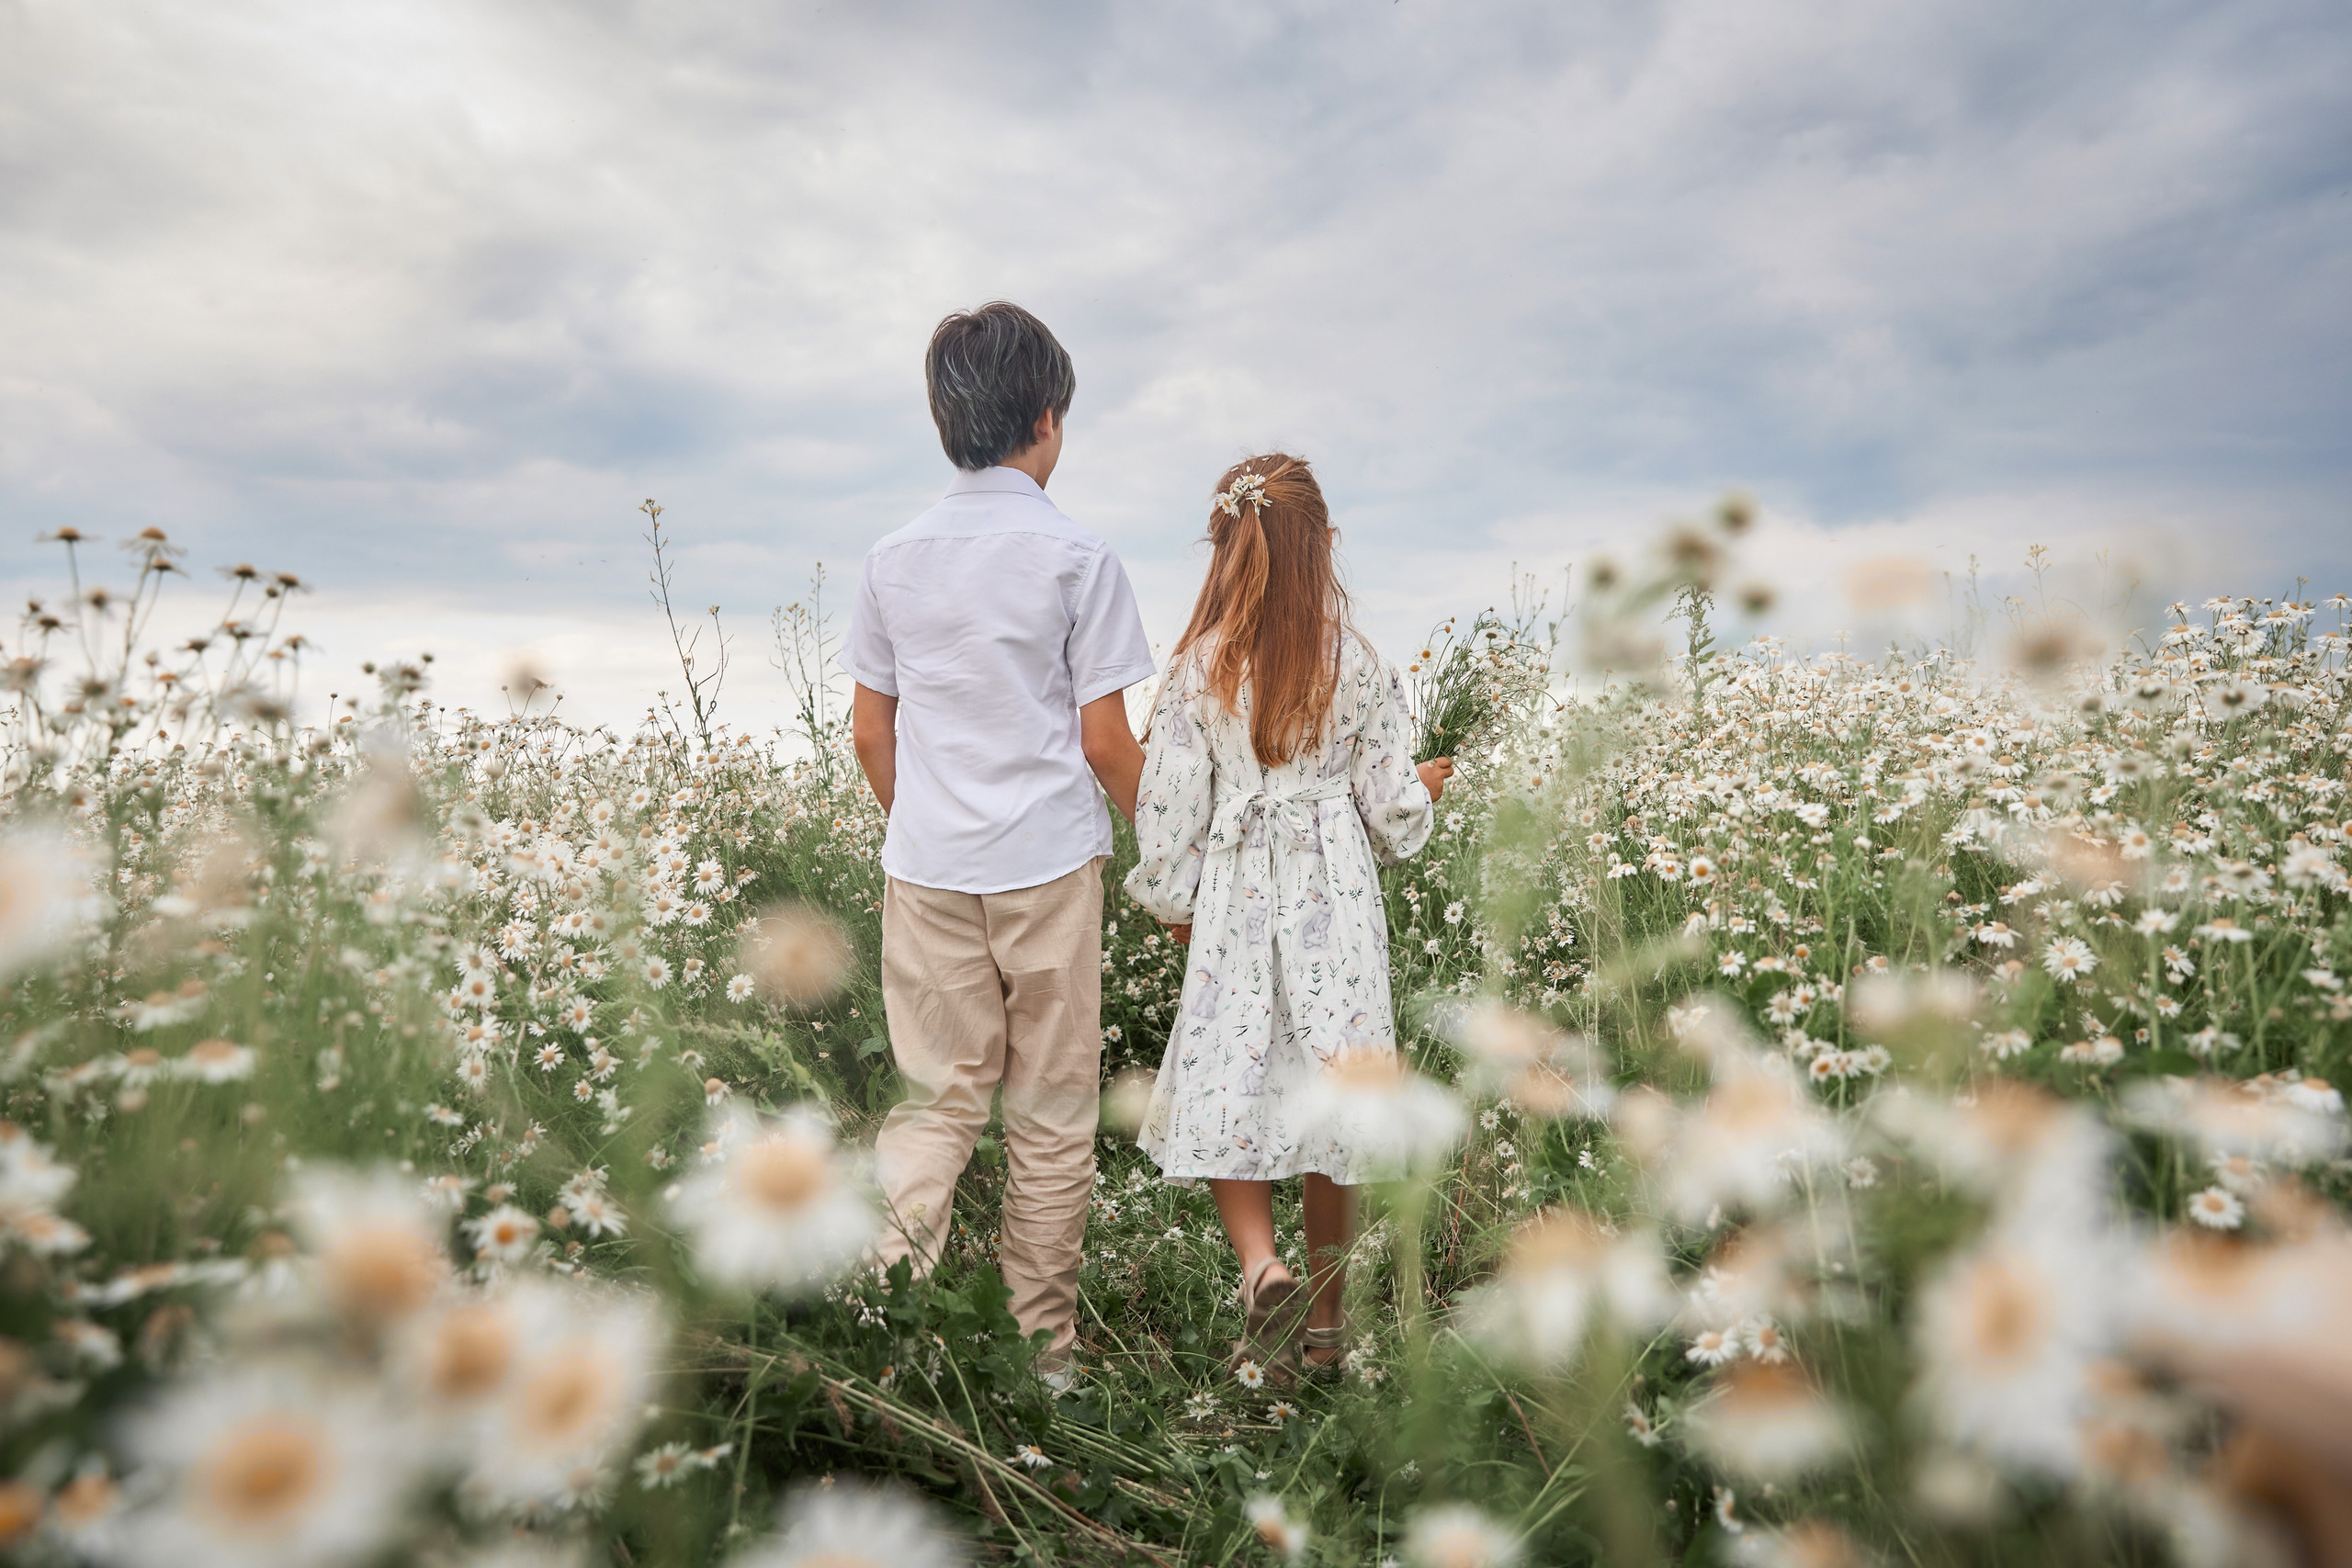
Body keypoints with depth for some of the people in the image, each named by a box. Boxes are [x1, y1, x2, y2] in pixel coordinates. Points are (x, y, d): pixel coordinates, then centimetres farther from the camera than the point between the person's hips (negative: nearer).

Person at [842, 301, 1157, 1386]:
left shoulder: (892, 561, 5)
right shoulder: (1077, 559, -7)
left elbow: (869, 734, 7)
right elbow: (1104, 742, -8)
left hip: (927, 866, 3)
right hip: (1047, 864, -3)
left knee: (940, 1094, 14)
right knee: (1052, 1116, 10)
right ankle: (1041, 1351, 22)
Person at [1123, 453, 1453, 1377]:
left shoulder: (1197, 672, -8)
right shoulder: (1359, 666, -5)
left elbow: (1167, 814, -5)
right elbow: (1394, 815, -1)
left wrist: (1174, 907, 12)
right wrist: (1424, 789, 22)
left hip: (1235, 914, -1)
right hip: (1337, 914, 2)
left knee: (1225, 1099, 12)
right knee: (1330, 1102, 13)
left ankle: (1261, 1267, -12)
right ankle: (1326, 1323, 26)